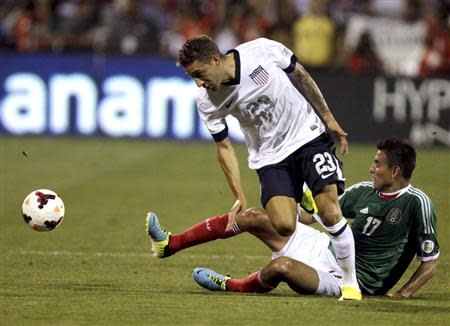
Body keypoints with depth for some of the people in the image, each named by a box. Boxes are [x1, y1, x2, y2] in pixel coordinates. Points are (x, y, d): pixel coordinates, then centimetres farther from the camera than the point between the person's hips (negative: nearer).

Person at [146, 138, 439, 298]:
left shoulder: (416, 203, -14)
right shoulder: (363, 191, 6)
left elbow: (431, 261, -13)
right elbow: (315, 215, 17)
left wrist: (402, 295, -22)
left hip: (348, 280, -8)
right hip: (328, 250, 8)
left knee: (282, 266, -35)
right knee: (251, 217, 1)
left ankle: (231, 286, -2)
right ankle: (170, 244, 6)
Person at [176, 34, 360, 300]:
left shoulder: (263, 50, -19)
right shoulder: (207, 101, -13)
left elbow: (300, 75, -1)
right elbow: (224, 146, -1)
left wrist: (329, 118, 3)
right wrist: (239, 196, -8)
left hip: (309, 136, -1)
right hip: (270, 156, 2)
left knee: (329, 212, -16)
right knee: (283, 226, -20)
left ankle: (351, 282, -1)